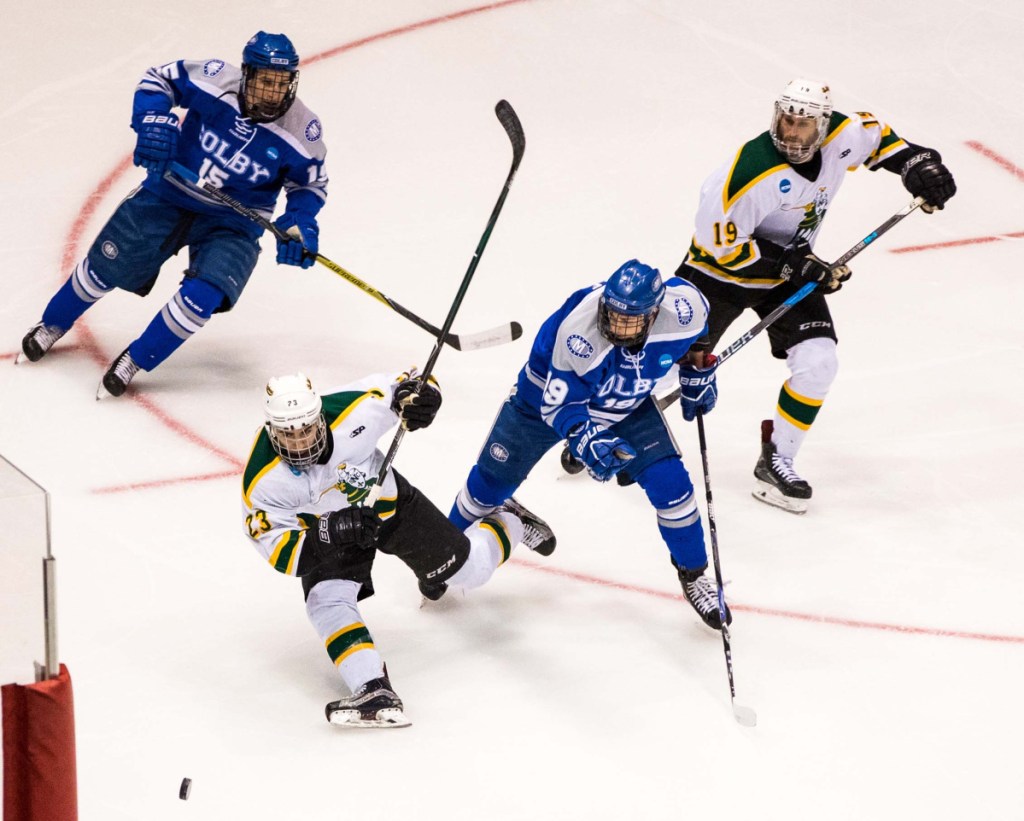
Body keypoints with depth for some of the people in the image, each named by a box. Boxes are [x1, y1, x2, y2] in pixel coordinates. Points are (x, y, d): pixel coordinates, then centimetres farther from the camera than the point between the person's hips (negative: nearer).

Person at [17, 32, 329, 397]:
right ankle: (51, 326, 35)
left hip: (232, 223, -1)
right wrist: (153, 120, -23)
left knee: (202, 295, -23)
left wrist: (299, 224, -17)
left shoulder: (302, 131, -17)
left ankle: (134, 361, -1)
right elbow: (158, 80, -5)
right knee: (106, 267, 5)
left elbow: (311, 184, 0)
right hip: (170, 194, 1)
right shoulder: (215, 79, -21)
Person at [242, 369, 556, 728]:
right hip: (326, 527, 0)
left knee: (470, 569, 14)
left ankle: (508, 523, 47)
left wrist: (418, 394, -43)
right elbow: (278, 548, -29)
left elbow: (404, 386, -18)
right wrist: (331, 533, -46)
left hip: (389, 501, 0)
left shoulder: (350, 411, -35)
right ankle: (375, 692, -28)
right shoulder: (263, 480, -33)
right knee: (327, 598, -28)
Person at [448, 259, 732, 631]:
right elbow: (559, 403, -33)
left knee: (669, 481, -11)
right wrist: (586, 440, -49)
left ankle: (693, 574, 12)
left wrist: (699, 374, 5)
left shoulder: (683, 307, -33)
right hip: (549, 390, -2)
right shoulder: (577, 330, -43)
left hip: (628, 404, 2)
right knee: (493, 478, 8)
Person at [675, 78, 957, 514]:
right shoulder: (754, 171, -34)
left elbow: (876, 135, 9)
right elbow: (721, 241, -27)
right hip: (721, 265, -5)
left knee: (817, 362, -11)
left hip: (792, 268, 5)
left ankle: (775, 462, 2)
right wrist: (791, 265, -27)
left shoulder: (841, 135, -16)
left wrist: (916, 162, -5)